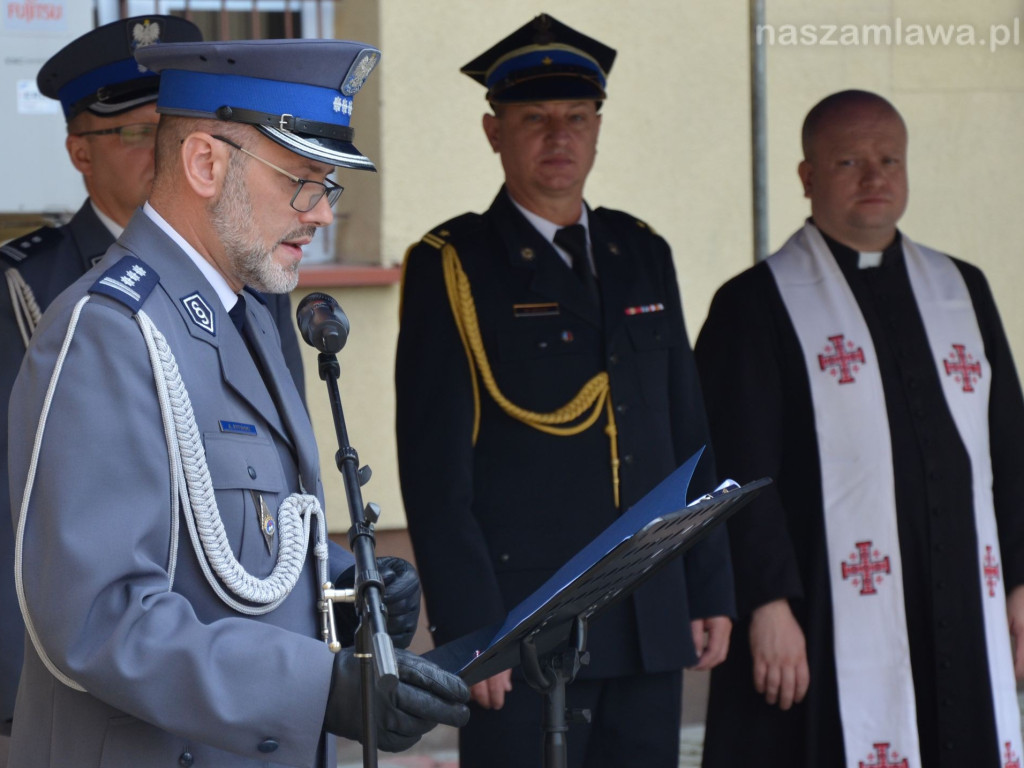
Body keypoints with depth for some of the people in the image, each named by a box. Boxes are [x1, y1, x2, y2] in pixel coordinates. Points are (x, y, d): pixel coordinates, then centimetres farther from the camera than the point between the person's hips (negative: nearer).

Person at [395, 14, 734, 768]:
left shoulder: (643, 255, 14)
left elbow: (689, 436, 16)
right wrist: (468, 631, -13)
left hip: (652, 628, 5)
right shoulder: (451, 266, -2)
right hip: (522, 628, -5)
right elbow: (435, 471, -7)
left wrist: (711, 591, 10)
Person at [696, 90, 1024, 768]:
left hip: (959, 609, 5)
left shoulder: (961, 293, 16)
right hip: (828, 620, -5)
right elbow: (741, 472, -5)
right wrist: (767, 603, -13)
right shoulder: (758, 306, 1)